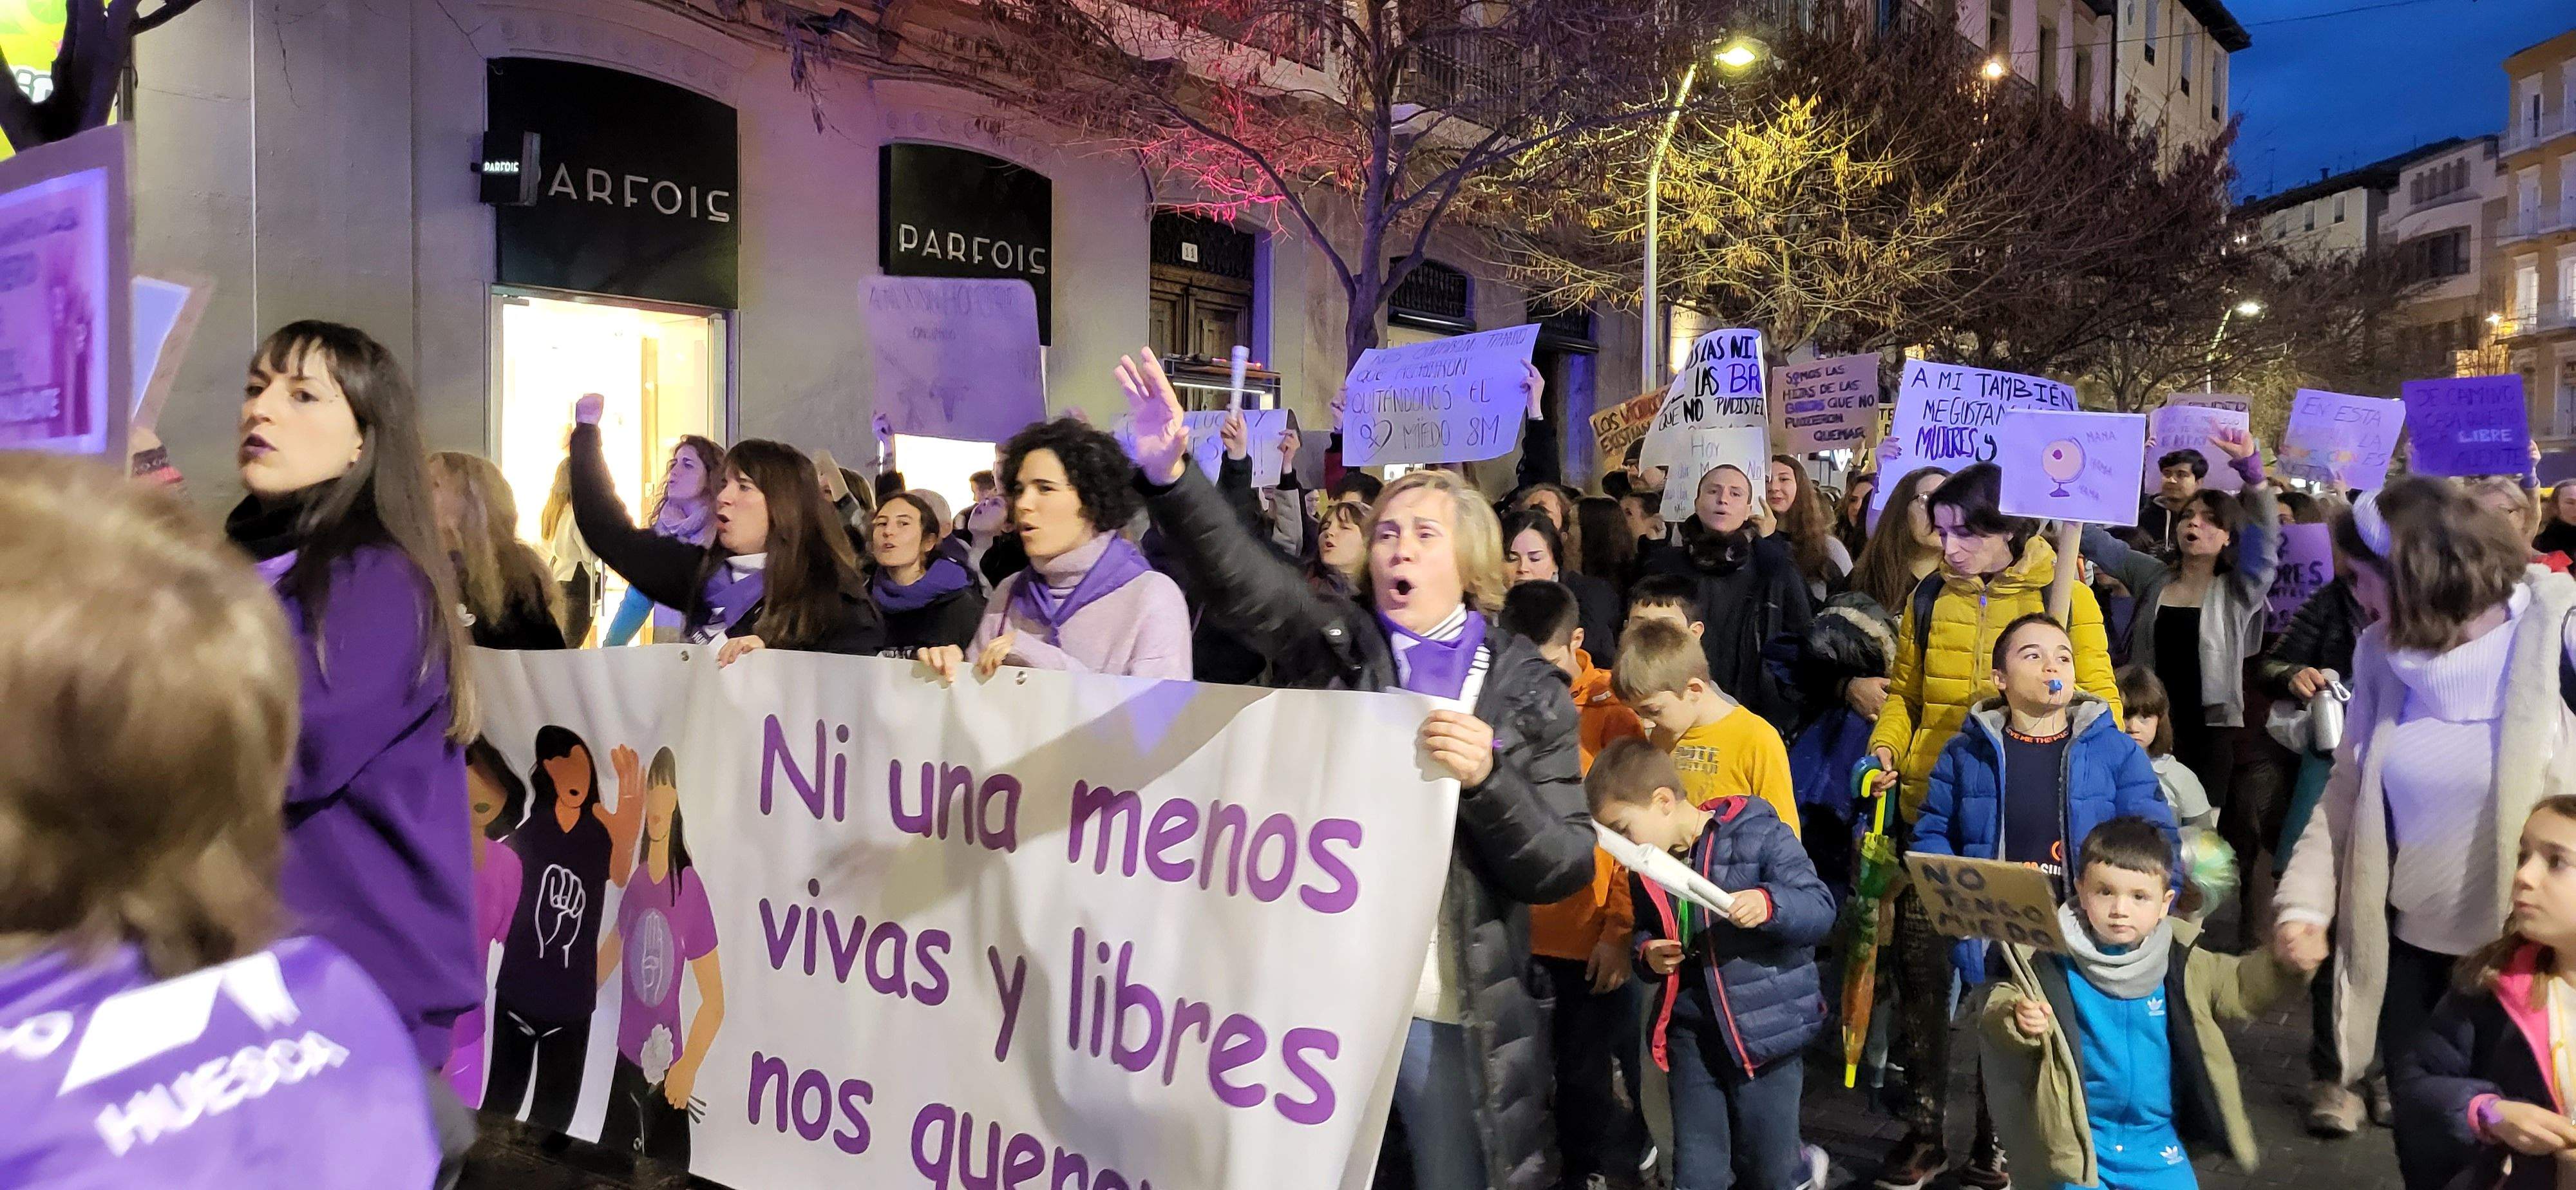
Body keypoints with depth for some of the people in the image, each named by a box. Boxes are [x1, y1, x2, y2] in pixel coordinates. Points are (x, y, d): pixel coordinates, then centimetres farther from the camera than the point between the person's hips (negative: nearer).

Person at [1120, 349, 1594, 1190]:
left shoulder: (1529, 691, 3)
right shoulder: (1331, 646, 4)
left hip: (1451, 1008, -1)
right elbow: (1237, 570, -16)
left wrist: (1486, 779, -21)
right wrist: (1170, 474, -33)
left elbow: (1566, 867, -3)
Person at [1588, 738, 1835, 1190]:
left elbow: (1820, 908, -16)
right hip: (1691, 1031, 5)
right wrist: (1647, 954, -3)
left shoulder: (1758, 834, -13)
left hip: (1763, 1028, -5)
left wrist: (1769, 904, -36)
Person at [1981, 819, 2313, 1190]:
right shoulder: (2052, 963, -12)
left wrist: (2285, 963, -7)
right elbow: (1995, 1016, -12)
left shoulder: (2180, 965, -1)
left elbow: (2242, 987, 12)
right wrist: (2017, 1021, -35)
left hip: (2157, 1142, 3)